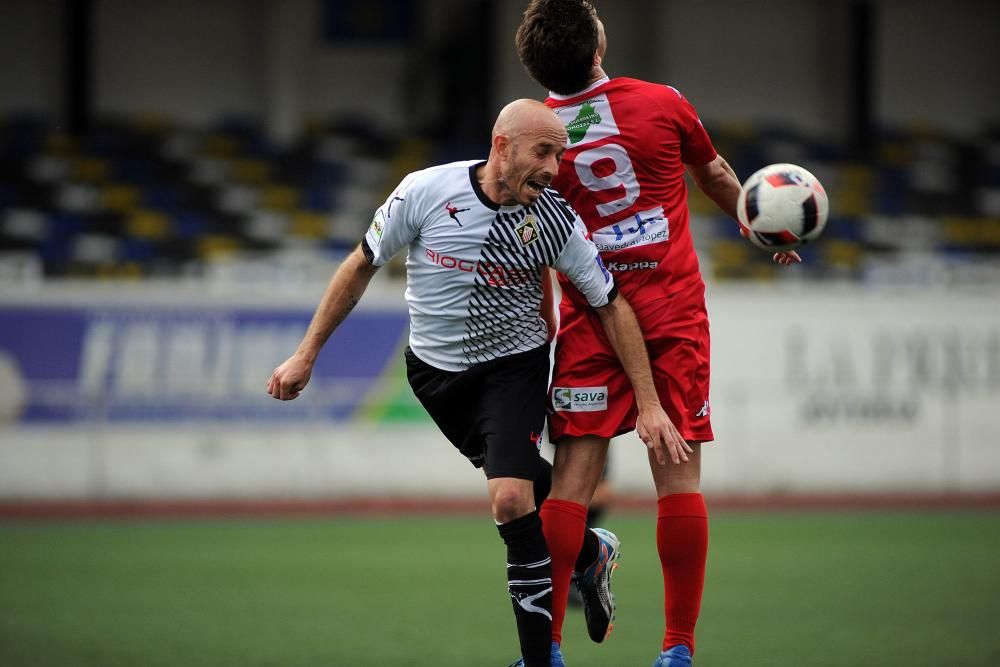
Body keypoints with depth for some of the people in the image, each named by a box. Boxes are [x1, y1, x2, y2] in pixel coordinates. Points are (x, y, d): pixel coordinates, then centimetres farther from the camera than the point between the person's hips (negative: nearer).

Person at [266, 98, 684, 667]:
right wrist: (307, 354, -2)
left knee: (511, 498, -21)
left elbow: (612, 305, -7)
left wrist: (648, 404, -10)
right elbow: (363, 265, -5)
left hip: (514, 364, -2)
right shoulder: (425, 192, -19)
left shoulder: (557, 221, -18)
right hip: (435, 369, 2)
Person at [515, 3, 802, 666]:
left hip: (588, 314, 1)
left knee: (574, 473, 0)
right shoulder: (661, 103, -3)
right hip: (673, 311, 0)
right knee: (679, 474, 1)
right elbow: (717, 177, 14)